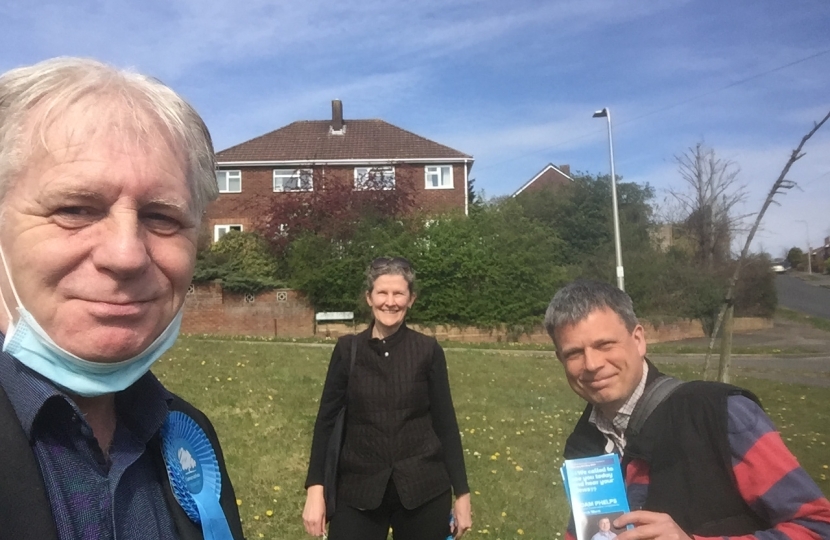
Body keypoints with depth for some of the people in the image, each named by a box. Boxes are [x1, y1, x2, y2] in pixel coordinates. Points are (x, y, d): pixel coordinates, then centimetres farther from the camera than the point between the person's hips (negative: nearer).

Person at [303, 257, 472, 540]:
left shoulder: (428, 351, -3)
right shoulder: (348, 350, -1)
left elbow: (445, 422, 0)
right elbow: (327, 420, 0)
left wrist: (462, 493, 2)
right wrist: (315, 489, -7)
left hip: (423, 489, 0)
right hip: (359, 489, 0)